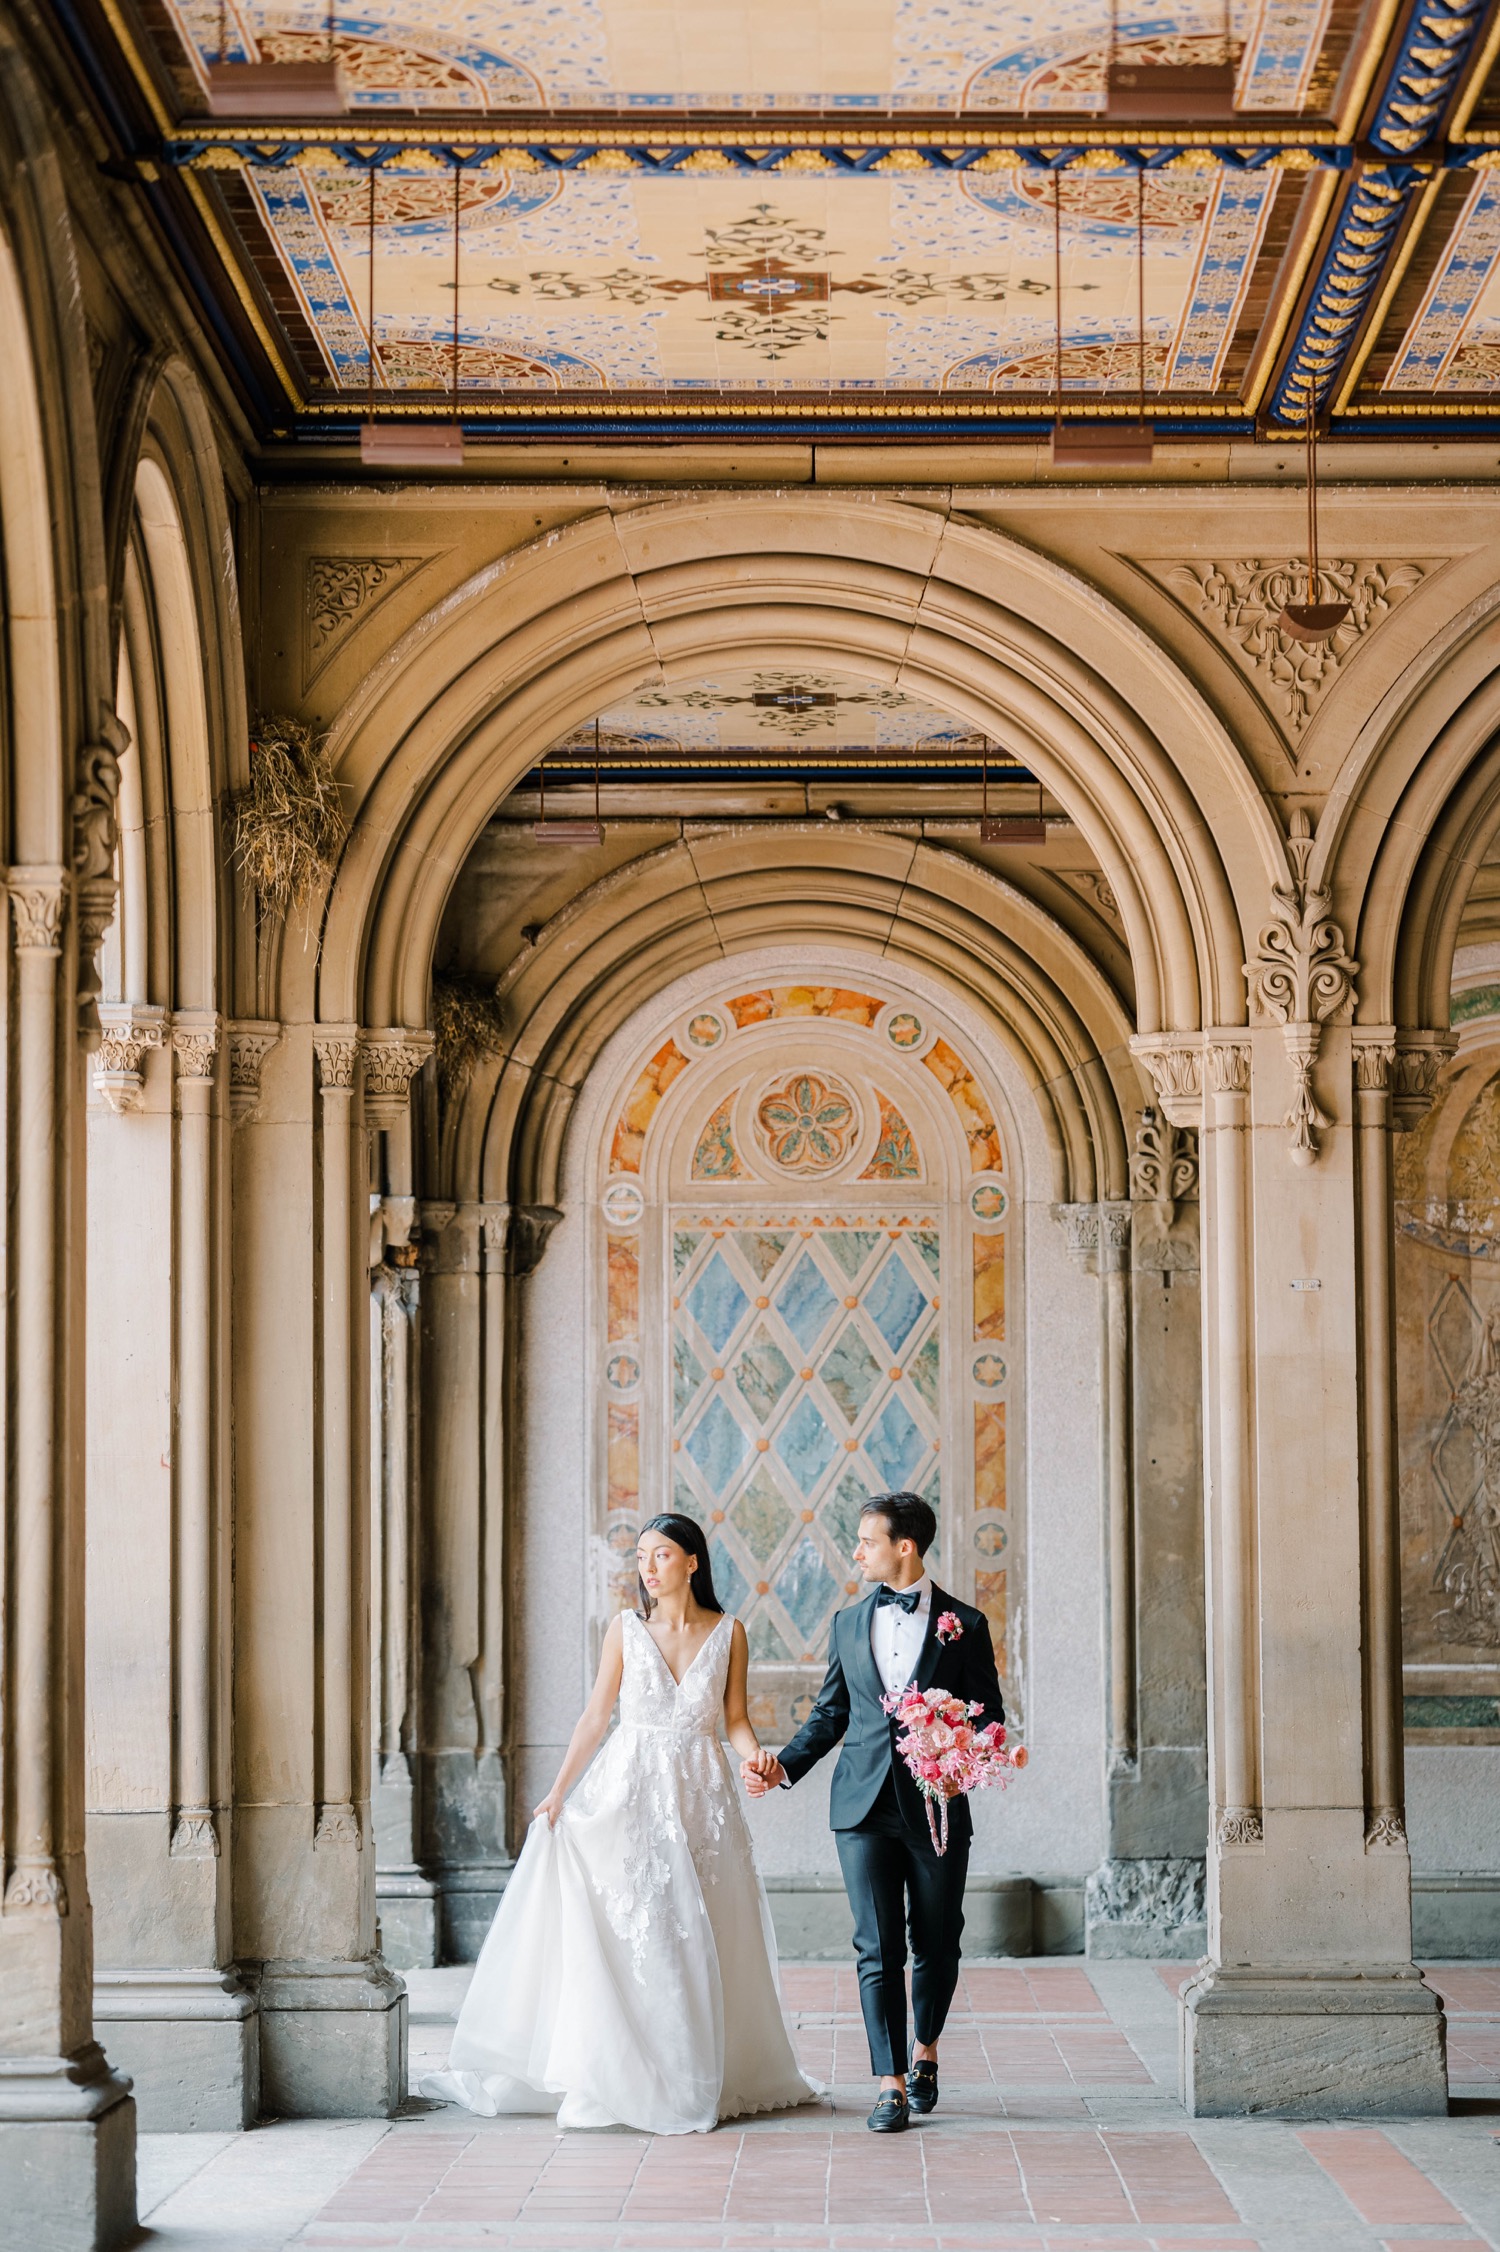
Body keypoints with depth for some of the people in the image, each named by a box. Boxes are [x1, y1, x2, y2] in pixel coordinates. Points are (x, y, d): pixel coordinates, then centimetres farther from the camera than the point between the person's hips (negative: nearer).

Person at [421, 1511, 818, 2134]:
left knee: (700, 1940, 3)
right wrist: (557, 1792, -1)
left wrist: (755, 1753, -15)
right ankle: (623, 2078, 2)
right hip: (629, 1792, -1)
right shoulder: (625, 1629, 2)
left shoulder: (728, 1633, 3)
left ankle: (699, 2079, 14)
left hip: (700, 1796, 1)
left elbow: (735, 1718, 6)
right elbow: (595, 1716, 3)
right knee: (624, 1936, -5)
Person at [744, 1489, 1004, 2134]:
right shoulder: (848, 1623, 11)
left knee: (936, 1943, 10)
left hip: (936, 1807, -2)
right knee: (877, 1947, -5)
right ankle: (890, 2086, -4)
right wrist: (784, 1766, 5)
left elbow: (988, 1715, 3)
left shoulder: (964, 1625, 1)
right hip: (864, 1806, 2)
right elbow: (830, 1712, 17)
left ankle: (924, 2051, 35)